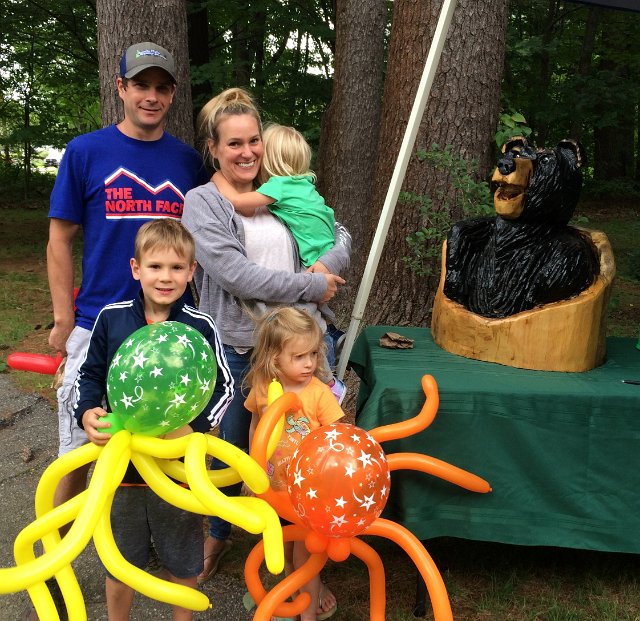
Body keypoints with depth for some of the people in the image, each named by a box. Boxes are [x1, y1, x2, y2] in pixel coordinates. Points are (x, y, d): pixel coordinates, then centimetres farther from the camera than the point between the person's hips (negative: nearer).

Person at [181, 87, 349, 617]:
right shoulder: (202, 203, -4)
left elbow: (341, 234, 14)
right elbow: (236, 273, -16)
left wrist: (327, 266, -8)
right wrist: (314, 286, -13)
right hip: (237, 349, -3)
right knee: (229, 447, 14)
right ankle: (219, 533, 41)